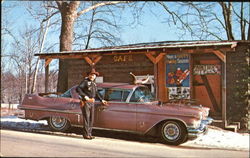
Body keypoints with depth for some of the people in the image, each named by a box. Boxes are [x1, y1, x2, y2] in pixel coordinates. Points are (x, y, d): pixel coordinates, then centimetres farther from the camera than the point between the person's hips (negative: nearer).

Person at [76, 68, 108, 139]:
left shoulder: (94, 83, 17)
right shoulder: (85, 81, -5)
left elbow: (96, 93, 28)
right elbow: (78, 89, -17)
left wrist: (102, 100, 24)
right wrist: (84, 96, -24)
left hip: (92, 102, 8)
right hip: (85, 102, -7)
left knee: (91, 119, 8)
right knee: (86, 118, -8)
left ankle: (89, 133, 16)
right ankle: (86, 134, -4)